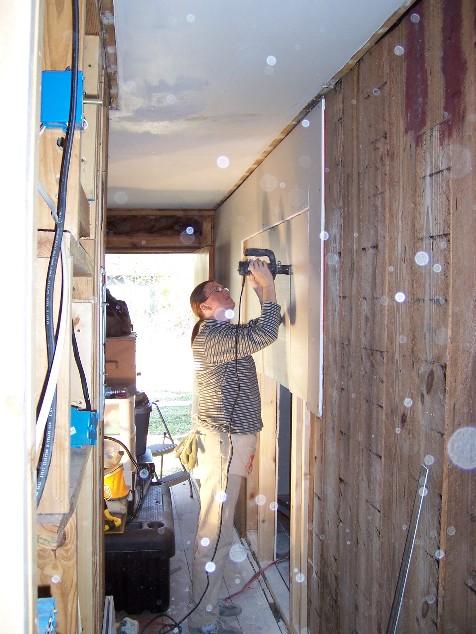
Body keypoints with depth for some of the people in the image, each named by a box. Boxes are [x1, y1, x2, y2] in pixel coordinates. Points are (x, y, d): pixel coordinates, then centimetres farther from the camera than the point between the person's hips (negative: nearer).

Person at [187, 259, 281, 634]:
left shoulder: (225, 333, 14)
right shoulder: (210, 336, -18)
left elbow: (260, 332, 25)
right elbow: (263, 334, -28)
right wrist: (267, 286, -20)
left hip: (230, 438, 11)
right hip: (223, 441, -11)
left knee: (219, 527, 20)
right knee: (216, 532, -2)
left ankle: (212, 599, 34)